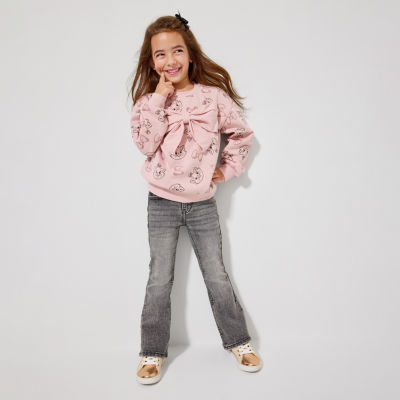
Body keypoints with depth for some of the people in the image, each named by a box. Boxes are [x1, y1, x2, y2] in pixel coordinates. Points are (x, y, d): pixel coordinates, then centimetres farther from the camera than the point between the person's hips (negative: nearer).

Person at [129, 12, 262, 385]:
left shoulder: (213, 96, -2)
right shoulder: (150, 100, 0)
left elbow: (242, 133, 10)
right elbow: (146, 143, -16)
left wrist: (228, 169, 3)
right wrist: (159, 97, -16)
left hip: (202, 203, 0)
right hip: (162, 203, 1)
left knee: (217, 276, 8)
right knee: (159, 280, 5)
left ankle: (238, 341, 27)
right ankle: (152, 352, 22)